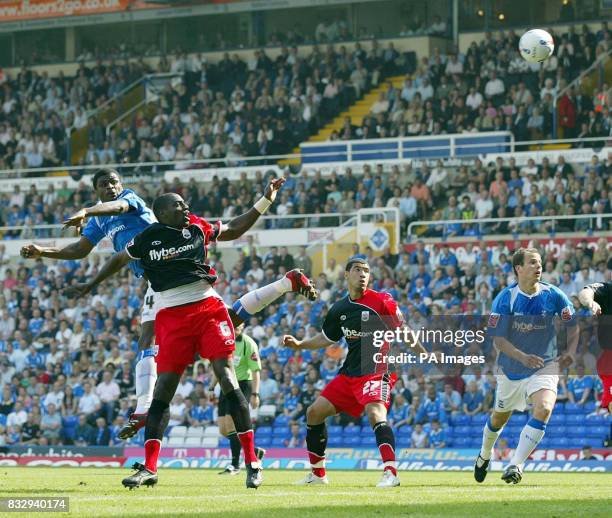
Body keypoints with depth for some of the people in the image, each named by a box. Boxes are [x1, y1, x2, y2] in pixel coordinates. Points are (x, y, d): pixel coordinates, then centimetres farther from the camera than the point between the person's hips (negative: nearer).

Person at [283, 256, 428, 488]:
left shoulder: (381, 302, -9)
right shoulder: (339, 309, 8)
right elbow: (327, 338, 24)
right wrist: (299, 344, 16)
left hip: (377, 371, -7)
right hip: (349, 373, 7)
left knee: (375, 413, -31)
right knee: (314, 412, 9)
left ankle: (391, 473, -33)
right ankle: (317, 473, 22)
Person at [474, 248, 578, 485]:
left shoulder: (553, 295, -10)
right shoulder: (505, 299, -15)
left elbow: (573, 326, 4)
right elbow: (498, 339, -17)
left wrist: (570, 352, -13)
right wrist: (523, 357, -31)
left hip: (544, 366, 0)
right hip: (511, 368, 0)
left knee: (544, 409, -27)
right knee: (499, 418, 17)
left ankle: (515, 465, -22)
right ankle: (484, 455, 49)